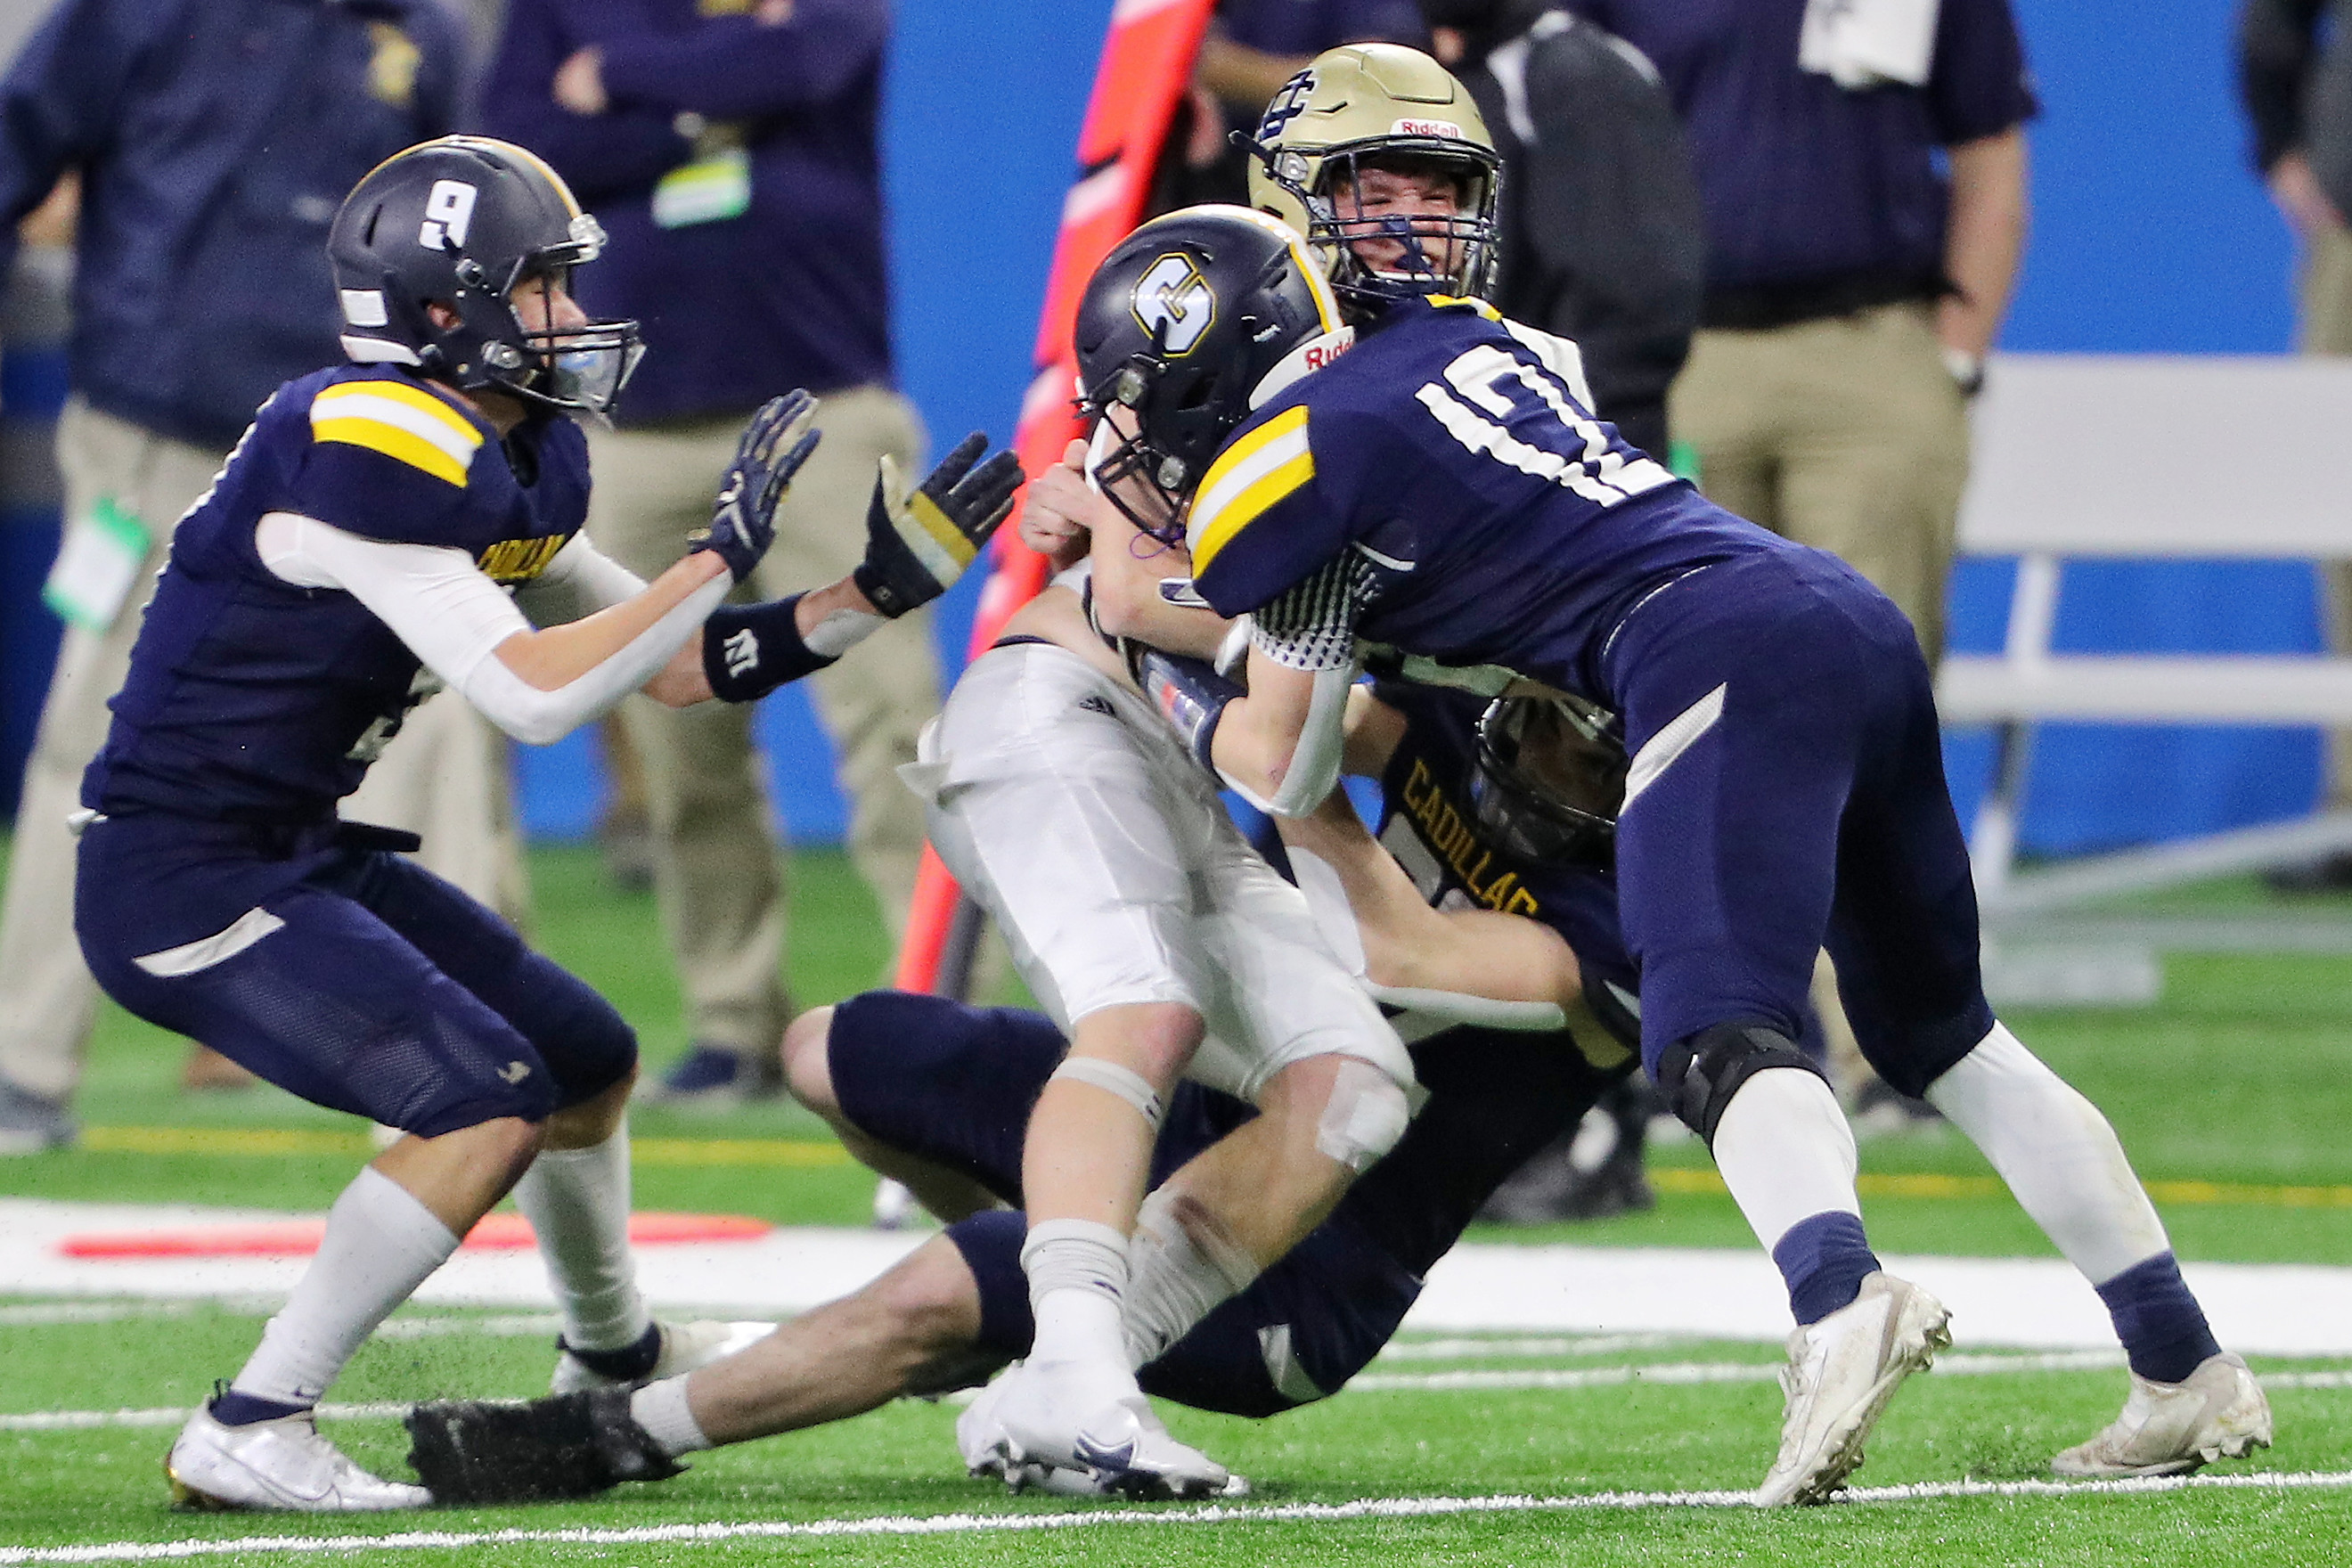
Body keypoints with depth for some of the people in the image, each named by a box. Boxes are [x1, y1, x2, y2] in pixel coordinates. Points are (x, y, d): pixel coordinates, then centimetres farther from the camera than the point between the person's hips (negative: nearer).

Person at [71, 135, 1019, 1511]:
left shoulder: (520, 464, 7)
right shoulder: (369, 452, -24)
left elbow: (672, 669, 14)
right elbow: (536, 695, -27)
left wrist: (884, 588, 8)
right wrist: (724, 555, -21)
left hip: (300, 854, 10)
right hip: (183, 882, -10)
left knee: (592, 1061, 21)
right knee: (490, 1104, -21)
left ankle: (611, 1354, 47)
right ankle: (253, 1433, -17)